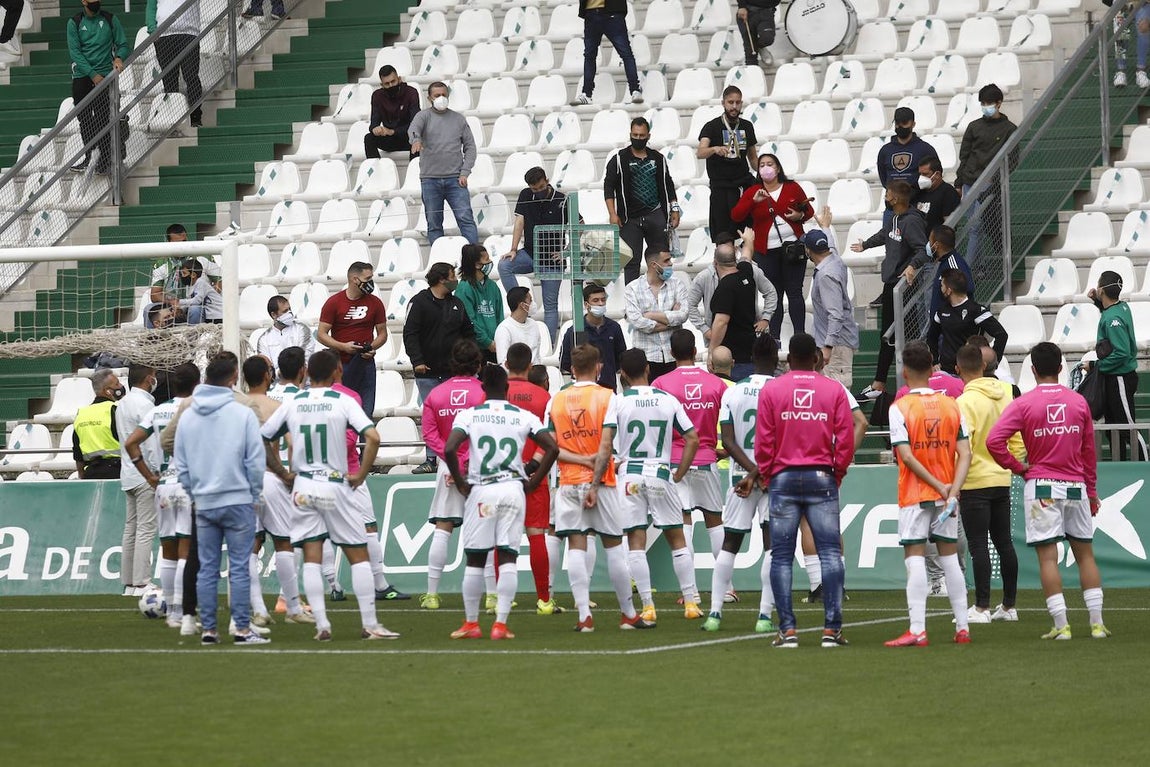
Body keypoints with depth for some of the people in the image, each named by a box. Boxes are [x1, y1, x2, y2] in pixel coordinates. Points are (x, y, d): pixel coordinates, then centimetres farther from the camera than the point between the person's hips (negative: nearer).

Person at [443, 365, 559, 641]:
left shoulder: (469, 415, -1)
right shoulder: (523, 417, 4)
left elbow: (449, 449, -13)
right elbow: (552, 448, -2)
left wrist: (461, 484, 0)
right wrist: (531, 483, 5)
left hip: (481, 491, -1)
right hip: (514, 489, 1)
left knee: (475, 560, 8)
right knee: (508, 558, 1)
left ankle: (471, 624, 12)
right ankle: (501, 624, -5)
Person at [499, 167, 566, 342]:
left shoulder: (562, 201, -7)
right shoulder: (525, 196, 3)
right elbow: (519, 221, 0)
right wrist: (513, 250, -11)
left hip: (552, 260, -3)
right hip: (529, 254, 3)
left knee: (550, 305, -2)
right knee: (504, 265, -26)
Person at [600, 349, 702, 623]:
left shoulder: (617, 401, -3)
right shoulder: (668, 400, 4)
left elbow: (605, 446, -9)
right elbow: (693, 439, 3)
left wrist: (595, 483, -9)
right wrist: (679, 475, 10)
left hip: (630, 474, -1)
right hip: (661, 472, 1)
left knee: (636, 543, 2)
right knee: (677, 539, 11)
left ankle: (648, 608, -2)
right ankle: (691, 602, 8)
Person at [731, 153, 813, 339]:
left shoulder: (793, 188, 4)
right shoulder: (752, 192, 3)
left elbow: (809, 210, 13)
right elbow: (736, 215, -7)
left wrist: (800, 215, -9)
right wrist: (754, 201, -20)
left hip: (792, 246, 0)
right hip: (766, 252, 0)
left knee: (794, 292, 0)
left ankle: (800, 336, 2)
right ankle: (774, 337, 5)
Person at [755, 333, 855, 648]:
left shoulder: (770, 390, 0)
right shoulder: (834, 390, 1)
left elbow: (763, 441, -2)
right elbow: (846, 439, -1)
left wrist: (765, 475, 12)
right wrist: (837, 474, 12)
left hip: (783, 479, 0)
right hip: (822, 478, 0)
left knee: (781, 556, 3)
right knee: (830, 553, 1)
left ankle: (787, 630, -3)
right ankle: (831, 628, -5)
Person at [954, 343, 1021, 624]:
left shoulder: (966, 401, -16)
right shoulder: (1005, 394, 4)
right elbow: (1018, 441, 8)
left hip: (975, 482, -6)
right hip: (1002, 481, 6)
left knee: (978, 545, -4)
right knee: (1004, 542, 13)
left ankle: (981, 608, -4)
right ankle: (1009, 605, 18)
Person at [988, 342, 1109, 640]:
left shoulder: (1024, 403, -6)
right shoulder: (1079, 402, 3)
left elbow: (994, 440, -16)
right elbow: (1089, 451, 10)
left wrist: (1018, 468, -2)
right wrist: (1092, 492, 19)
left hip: (1042, 488, -3)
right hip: (1076, 487, 3)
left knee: (1048, 557, -1)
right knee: (1085, 554, 10)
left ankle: (1061, 625, -6)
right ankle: (1097, 623, 7)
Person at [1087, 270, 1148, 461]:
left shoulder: (1113, 319, -25)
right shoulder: (1123, 307, 3)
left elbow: (1121, 353, -29)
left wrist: (1098, 366, -16)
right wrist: (1097, 301, 12)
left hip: (1119, 378, -10)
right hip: (1113, 378, 10)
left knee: (1128, 427, -6)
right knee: (1113, 427, 16)